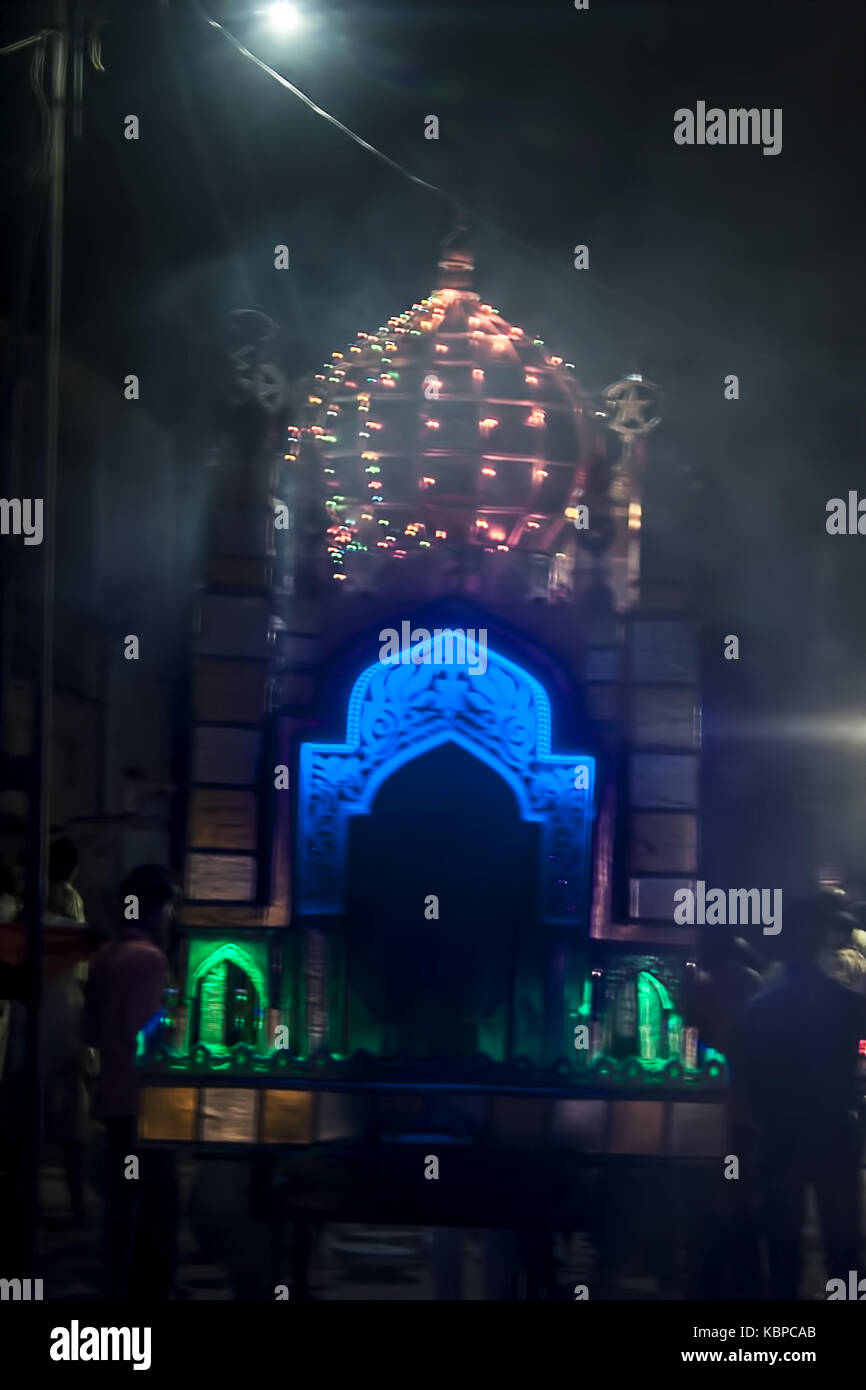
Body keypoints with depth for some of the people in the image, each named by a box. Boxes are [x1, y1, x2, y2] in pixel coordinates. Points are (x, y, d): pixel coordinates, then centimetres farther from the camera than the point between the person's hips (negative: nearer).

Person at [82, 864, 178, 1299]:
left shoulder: (103, 957, 11)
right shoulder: (149, 957, -16)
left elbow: (91, 1031, 16)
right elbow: (144, 1032, -21)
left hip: (114, 1097, 9)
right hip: (143, 1099, -9)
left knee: (123, 1199, 14)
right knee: (158, 1201, -4)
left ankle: (119, 1289, 20)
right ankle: (147, 1292, -3)